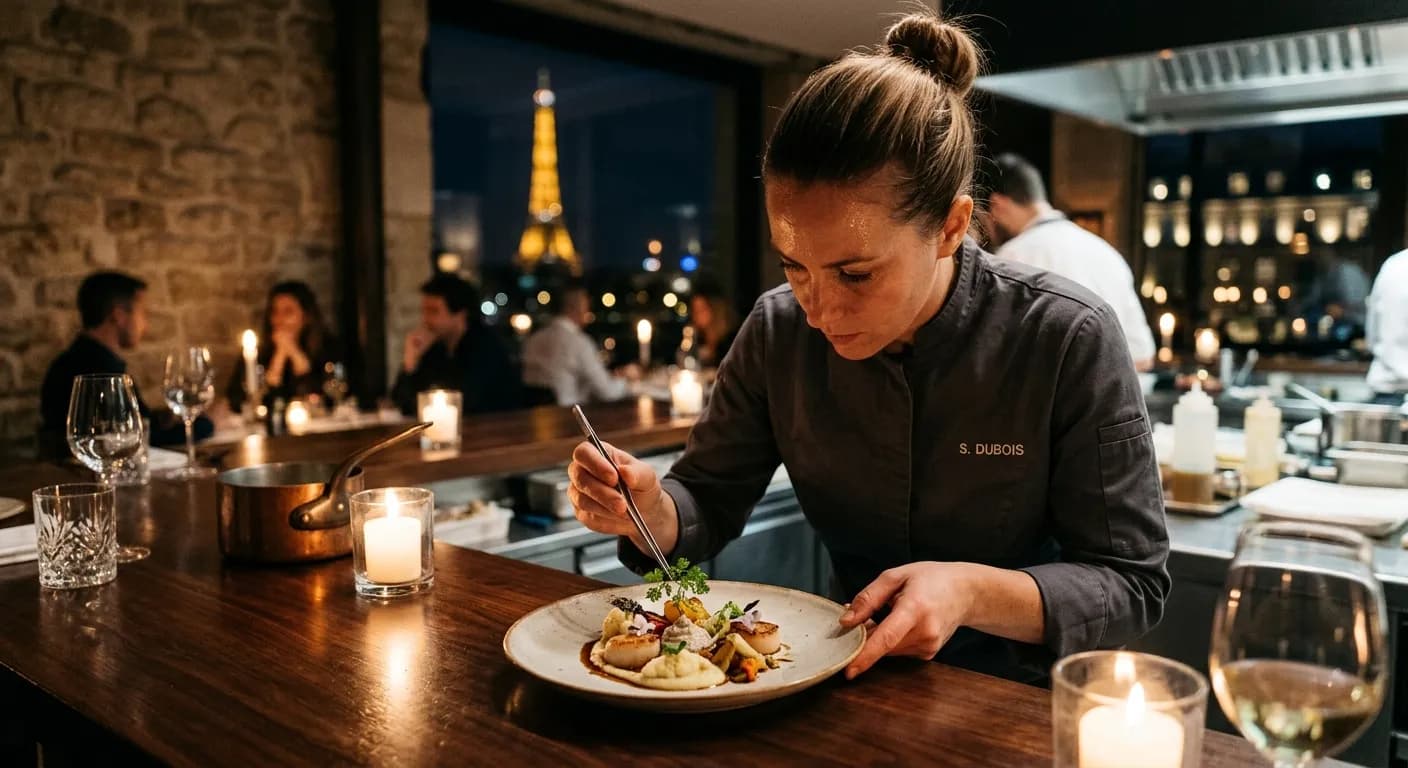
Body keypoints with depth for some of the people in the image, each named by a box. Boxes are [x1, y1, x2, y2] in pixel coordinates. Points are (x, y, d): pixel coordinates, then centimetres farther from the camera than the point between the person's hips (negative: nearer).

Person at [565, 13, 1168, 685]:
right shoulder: (778, 331, -7)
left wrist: (973, 592, -30)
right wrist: (650, 511, -21)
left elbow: (1132, 583, -12)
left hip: (1019, 701, -1)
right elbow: (708, 502, 2)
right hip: (859, 695, 2)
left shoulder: (1070, 341, -18)